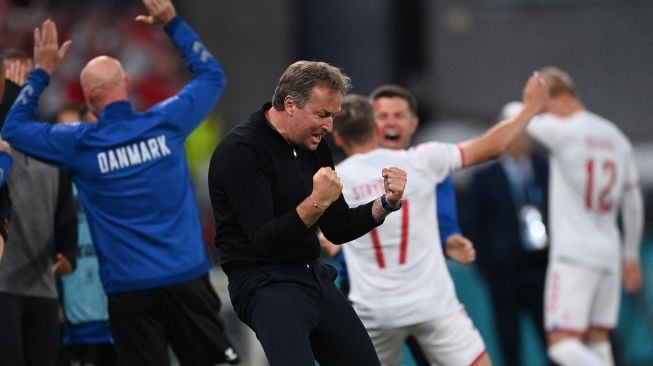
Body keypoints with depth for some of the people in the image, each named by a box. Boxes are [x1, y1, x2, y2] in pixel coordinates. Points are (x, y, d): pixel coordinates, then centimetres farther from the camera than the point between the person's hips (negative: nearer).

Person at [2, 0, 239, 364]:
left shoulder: (81, 145, -4)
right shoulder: (166, 123, 0)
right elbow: (212, 76, 15)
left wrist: (43, 72, 11)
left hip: (130, 289, -1)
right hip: (187, 277, 1)